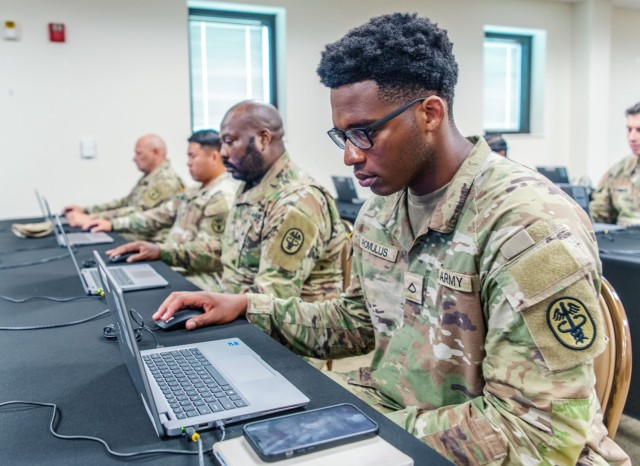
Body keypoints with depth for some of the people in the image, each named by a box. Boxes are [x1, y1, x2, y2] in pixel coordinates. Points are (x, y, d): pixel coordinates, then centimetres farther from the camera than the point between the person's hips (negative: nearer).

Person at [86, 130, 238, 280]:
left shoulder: (223, 196, -15)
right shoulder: (196, 191, 18)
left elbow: (209, 251, -25)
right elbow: (160, 215, 19)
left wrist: (160, 251, -35)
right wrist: (113, 224, 14)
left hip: (197, 279, -9)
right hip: (174, 268, 9)